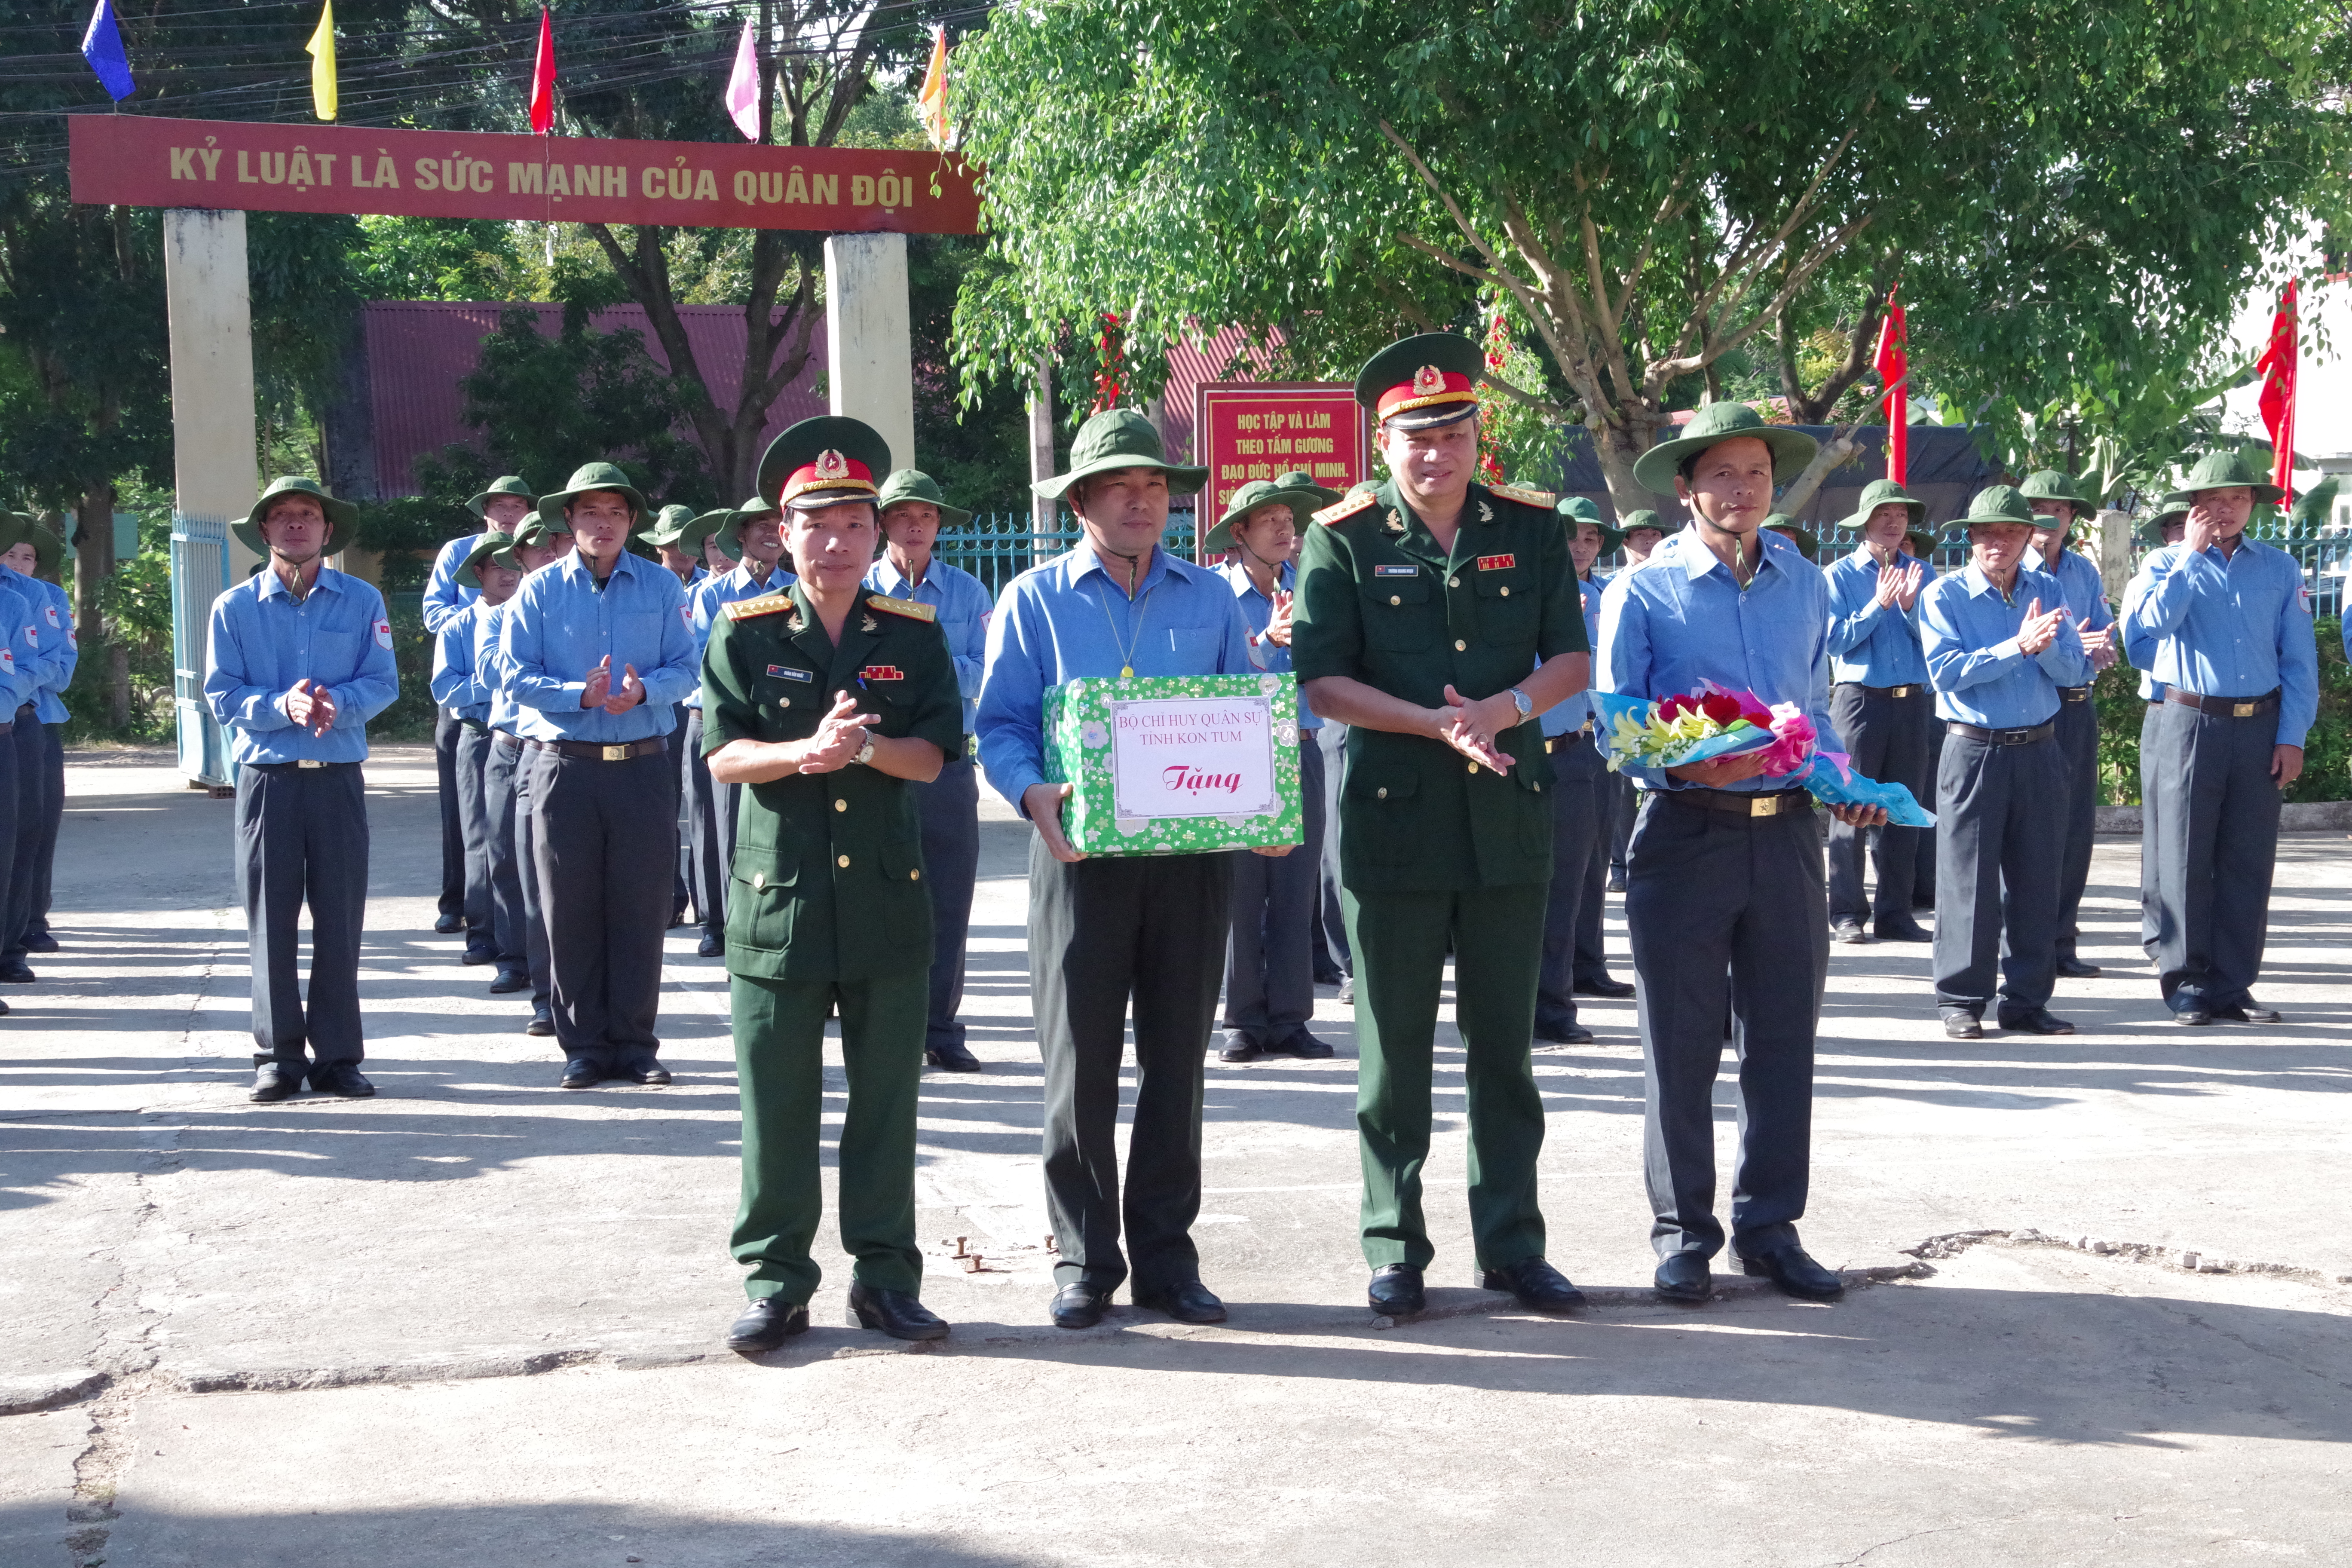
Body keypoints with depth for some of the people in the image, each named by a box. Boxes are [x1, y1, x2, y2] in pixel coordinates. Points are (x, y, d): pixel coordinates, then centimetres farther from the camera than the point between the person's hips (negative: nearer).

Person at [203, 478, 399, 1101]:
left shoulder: (362, 601, 7)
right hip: (267, 779, 0)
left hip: (339, 779, 0)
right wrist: (283, 706, -17)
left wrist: (338, 703, -19)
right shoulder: (235, 607, 6)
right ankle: (279, 1055, 9)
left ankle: (338, 1055, 9)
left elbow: (383, 682, 2)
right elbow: (222, 695, 1)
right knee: (271, 921, 2)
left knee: (340, 920, 2)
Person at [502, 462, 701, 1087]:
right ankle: (584, 1047, 11)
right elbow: (516, 674, -3)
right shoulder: (539, 590, 5)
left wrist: (643, 690, -19)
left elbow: (684, 668, 1)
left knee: (642, 907, 2)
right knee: (571, 911, 2)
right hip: (564, 764, 0)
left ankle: (636, 1043, 12)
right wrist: (581, 695, -17)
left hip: (644, 764, 1)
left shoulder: (662, 587, 7)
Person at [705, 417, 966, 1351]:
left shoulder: (914, 634, 7)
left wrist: (867, 747, -19)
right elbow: (724, 753, -4)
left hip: (888, 898, 1)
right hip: (778, 898, -1)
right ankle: (775, 1282, 12)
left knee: (887, 1097, 6)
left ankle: (885, 1277, 17)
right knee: (777, 1102, 2)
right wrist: (807, 753, -22)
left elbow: (934, 754, 1)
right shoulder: (744, 634, 4)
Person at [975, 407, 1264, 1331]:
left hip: (1193, 855, 2)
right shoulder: (1035, 601, 6)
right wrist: (1033, 794, -19)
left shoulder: (1209, 598, 12)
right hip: (1081, 852, -2)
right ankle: (1084, 1259, 10)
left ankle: (1166, 1255, 16)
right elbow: (1001, 725, 1)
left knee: (1177, 1061, 7)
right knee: (1080, 1063, 0)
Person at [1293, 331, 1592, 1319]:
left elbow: (1571, 661, 6)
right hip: (1391, 819, -2)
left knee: (1504, 1044, 9)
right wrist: (1438, 724, -17)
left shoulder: (1532, 528, 6)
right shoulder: (1344, 539, -1)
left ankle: (1513, 1246, 19)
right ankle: (1396, 1250, 15)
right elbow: (1321, 680, -6)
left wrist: (1505, 707, -14)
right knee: (1394, 1048, 5)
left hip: (1511, 818, 2)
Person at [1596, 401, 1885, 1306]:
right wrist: (1684, 762, -21)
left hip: (1786, 833, 4)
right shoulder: (1643, 592, -1)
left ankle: (1771, 1228, 19)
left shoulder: (1806, 586, 13)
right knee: (1681, 1045, 2)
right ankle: (1683, 1232, 13)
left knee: (1785, 1039, 8)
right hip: (1685, 833, -4)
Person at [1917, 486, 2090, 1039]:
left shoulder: (2048, 592, 10)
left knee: (2037, 878, 6)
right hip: (1974, 750, -4)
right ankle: (1962, 1000, 6)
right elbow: (1946, 670, -15)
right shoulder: (1944, 596, -2)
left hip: (2038, 750, 4)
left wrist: (2045, 645, -17)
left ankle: (2027, 999, 14)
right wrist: (2017, 647, -22)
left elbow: (2075, 670, 3)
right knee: (1968, 879, -2)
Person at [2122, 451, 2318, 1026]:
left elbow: (2299, 659, 7)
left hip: (2259, 727, 2)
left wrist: (2292, 736, -1)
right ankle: (2186, 983, 6)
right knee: (2186, 857, -1)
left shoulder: (2280, 569, 10)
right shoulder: (2168, 564, 6)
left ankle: (2232, 984, 10)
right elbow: (2152, 620, -15)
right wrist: (2192, 553, -10)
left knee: (2248, 859, 4)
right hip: (2191, 721, -2)